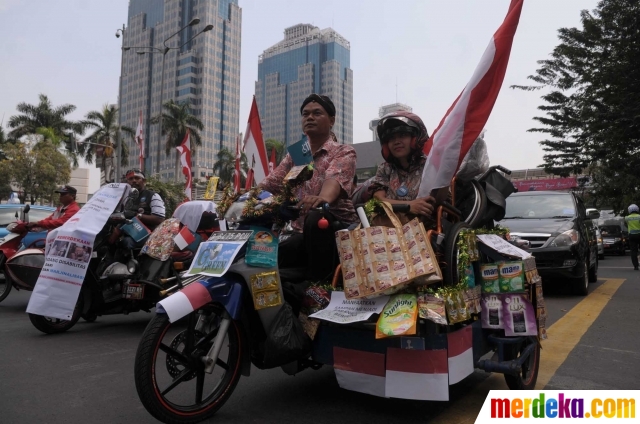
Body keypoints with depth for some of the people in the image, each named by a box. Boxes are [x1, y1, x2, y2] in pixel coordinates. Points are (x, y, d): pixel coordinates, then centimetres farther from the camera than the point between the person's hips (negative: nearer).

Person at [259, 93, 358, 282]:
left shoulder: (344, 152, -3)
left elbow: (334, 179, -25)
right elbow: (270, 183, 5)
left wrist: (323, 198, -48)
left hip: (338, 228, -4)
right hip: (302, 232, 4)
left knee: (315, 217, -37)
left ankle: (319, 284, -23)